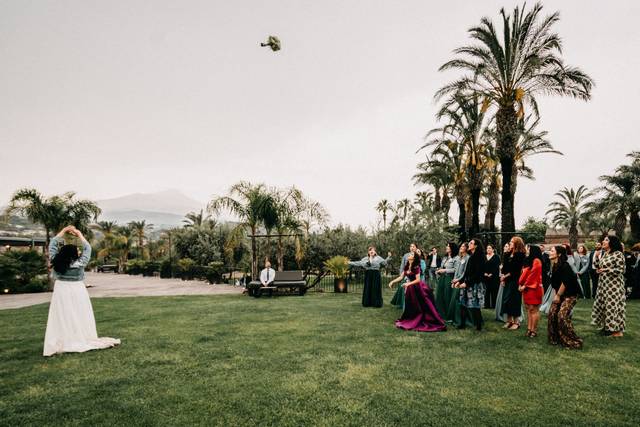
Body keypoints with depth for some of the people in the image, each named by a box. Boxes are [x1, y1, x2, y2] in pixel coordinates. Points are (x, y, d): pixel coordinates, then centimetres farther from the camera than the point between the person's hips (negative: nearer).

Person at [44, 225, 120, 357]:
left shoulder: (56, 262, -7)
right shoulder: (79, 263, -14)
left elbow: (52, 245, 3)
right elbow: (87, 248, -3)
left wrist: (63, 231, 6)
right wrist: (79, 234, 2)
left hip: (61, 293, 2)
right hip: (77, 292, -1)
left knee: (62, 318, 4)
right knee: (80, 318, 5)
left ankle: (64, 343, 3)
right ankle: (84, 340, 10)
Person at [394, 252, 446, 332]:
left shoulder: (416, 267, -17)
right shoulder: (406, 267, 3)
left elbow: (418, 280, -21)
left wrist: (408, 284, -30)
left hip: (417, 288, -7)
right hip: (410, 288, 7)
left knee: (424, 306, 1)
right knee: (411, 307, 12)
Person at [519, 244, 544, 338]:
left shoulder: (536, 261, -12)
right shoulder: (528, 260, 15)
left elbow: (533, 275, -17)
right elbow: (523, 274, 13)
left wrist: (525, 286, -13)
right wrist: (520, 284, 3)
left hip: (533, 288, -9)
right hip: (527, 288, 9)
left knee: (533, 309, -4)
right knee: (528, 308, 11)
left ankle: (534, 330, 1)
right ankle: (529, 328, 16)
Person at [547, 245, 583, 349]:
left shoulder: (564, 266, -20)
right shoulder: (554, 266, 5)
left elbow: (565, 282, -21)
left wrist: (558, 295, -13)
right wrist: (556, 294, 5)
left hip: (570, 295, -8)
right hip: (559, 294, 8)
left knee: (562, 315, -16)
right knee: (552, 313, 2)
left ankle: (573, 341, -4)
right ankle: (555, 339, 13)